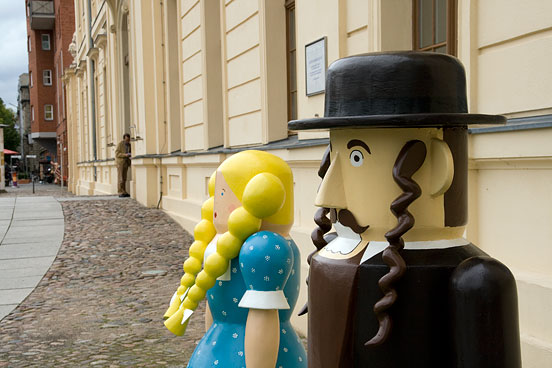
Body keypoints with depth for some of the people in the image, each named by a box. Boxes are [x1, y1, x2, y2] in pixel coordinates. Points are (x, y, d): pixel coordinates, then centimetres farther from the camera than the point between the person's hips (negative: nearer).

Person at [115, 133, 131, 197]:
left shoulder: (129, 145, 7)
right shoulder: (120, 144, -11)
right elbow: (117, 154, -14)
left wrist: (130, 155, -4)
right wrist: (125, 155, -26)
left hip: (126, 163, 6)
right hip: (120, 162, -6)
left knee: (124, 178, 6)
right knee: (121, 178, -9)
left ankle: (124, 192, 7)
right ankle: (120, 193, -8)